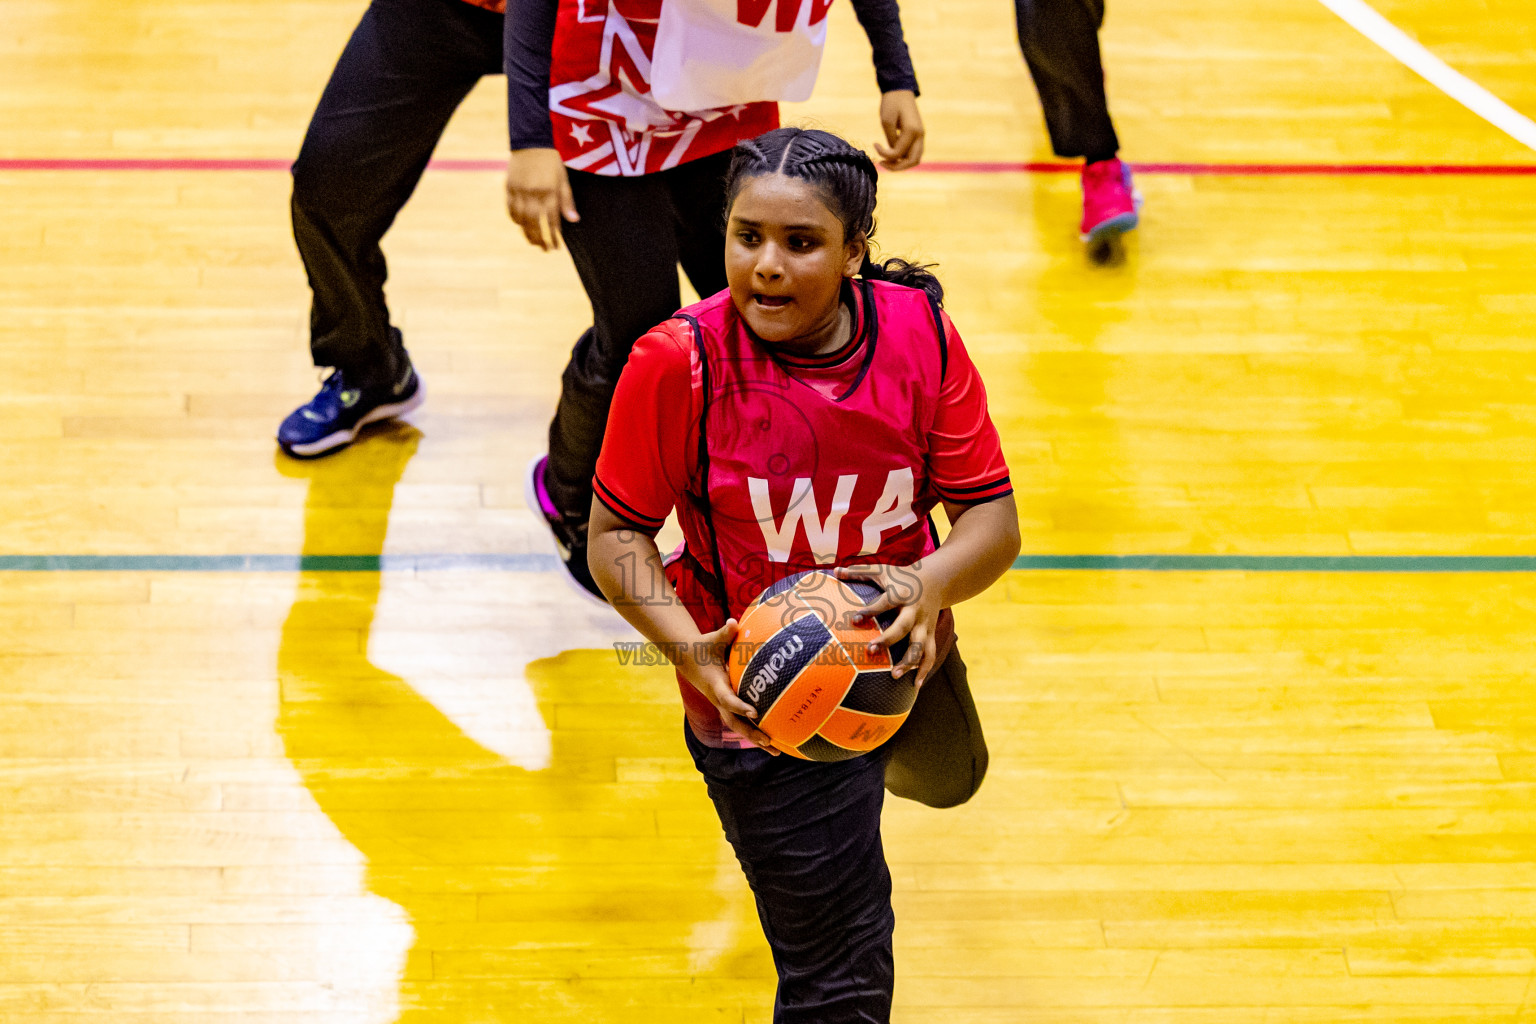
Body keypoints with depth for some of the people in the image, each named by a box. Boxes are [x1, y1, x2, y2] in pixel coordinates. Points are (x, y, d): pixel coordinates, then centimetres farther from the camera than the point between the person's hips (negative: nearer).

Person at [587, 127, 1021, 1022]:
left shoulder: (919, 335, -16)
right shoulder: (679, 362, -24)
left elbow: (993, 514, -10)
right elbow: (616, 533, -13)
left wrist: (934, 582, -32)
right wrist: (688, 645, -31)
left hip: (908, 663, 5)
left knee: (946, 781, 39)